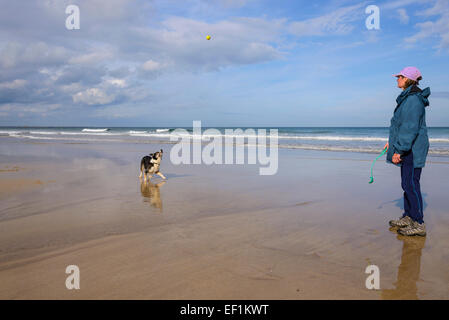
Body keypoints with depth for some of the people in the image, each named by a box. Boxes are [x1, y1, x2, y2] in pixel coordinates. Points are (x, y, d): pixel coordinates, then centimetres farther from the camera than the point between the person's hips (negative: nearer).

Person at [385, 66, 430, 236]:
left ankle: (418, 224, 0)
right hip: (407, 148, 11)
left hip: (413, 150, -11)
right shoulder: (407, 98, 15)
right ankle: (408, 217, 25)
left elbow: (411, 128, -23)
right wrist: (392, 141, 25)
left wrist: (398, 150, -23)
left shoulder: (413, 99, -18)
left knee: (410, 184, -7)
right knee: (407, 183, 15)